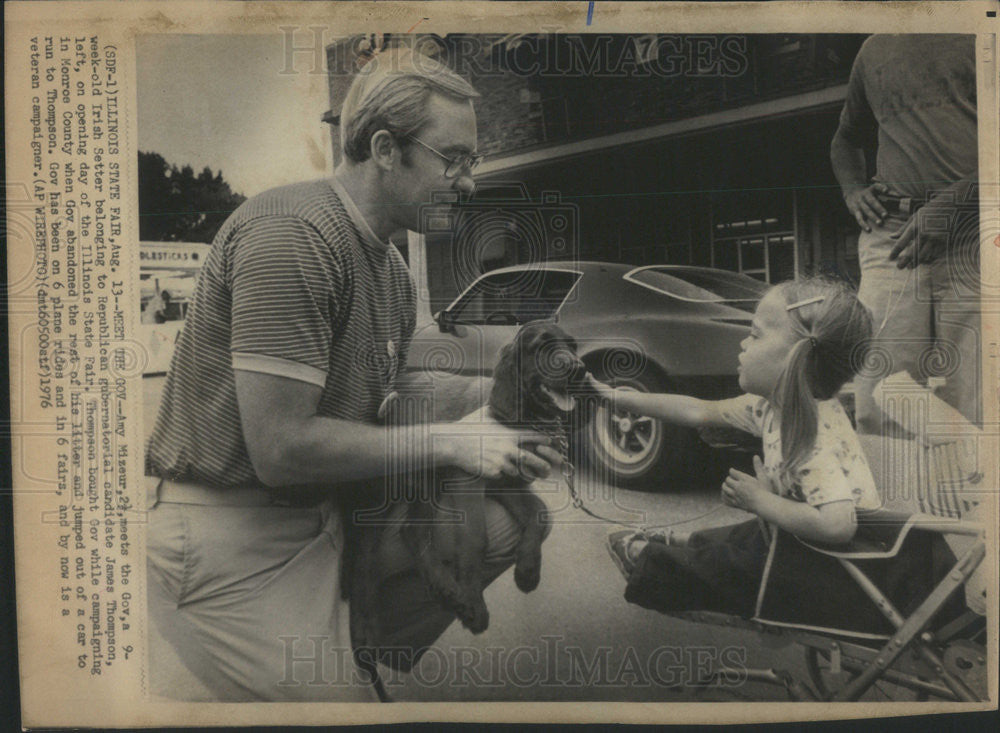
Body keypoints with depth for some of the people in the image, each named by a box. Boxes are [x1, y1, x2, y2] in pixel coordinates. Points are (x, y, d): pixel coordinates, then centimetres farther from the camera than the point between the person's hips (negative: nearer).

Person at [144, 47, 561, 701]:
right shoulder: (291, 235, -21)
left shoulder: (391, 267, 10)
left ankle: (346, 654, 10)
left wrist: (496, 433, -4)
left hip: (330, 509, 9)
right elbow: (281, 447, -26)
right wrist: (447, 441, -20)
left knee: (503, 523, 0)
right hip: (233, 532, -8)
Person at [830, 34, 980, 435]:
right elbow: (846, 139, 38)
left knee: (970, 423, -8)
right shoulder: (875, 49, 25)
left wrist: (953, 200, -13)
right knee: (878, 415, -9)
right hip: (890, 236, 3)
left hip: (970, 236, -3)